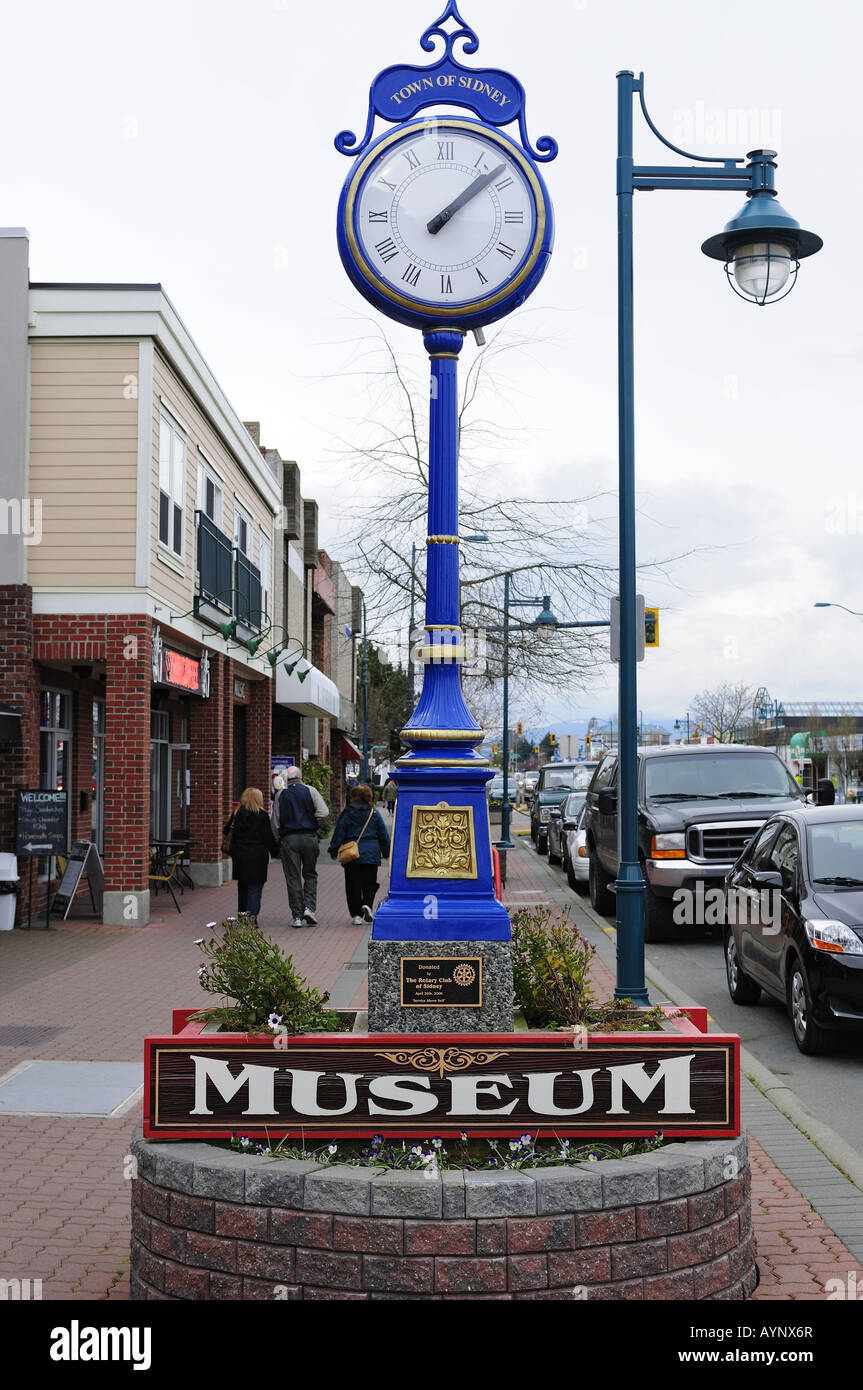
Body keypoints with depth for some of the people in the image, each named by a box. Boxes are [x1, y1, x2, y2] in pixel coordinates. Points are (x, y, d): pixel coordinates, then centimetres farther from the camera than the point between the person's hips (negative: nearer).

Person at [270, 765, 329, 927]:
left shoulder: (281, 795, 6)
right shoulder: (311, 791, 2)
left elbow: (275, 823, 4)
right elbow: (323, 813, -9)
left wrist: (279, 838, 16)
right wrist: (317, 824, 10)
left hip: (288, 839, 0)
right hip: (309, 836, 0)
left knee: (293, 878, 4)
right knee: (310, 874, 13)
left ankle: (297, 916, 3)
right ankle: (309, 907, -3)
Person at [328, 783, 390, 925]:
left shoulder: (346, 814, -1)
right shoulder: (374, 814, 3)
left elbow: (338, 834, -1)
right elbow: (383, 835, 8)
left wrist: (333, 851, 8)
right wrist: (386, 853, 19)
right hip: (371, 855, 1)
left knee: (353, 885, 5)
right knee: (370, 883, 12)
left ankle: (356, 915, 1)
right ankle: (367, 904, -13)